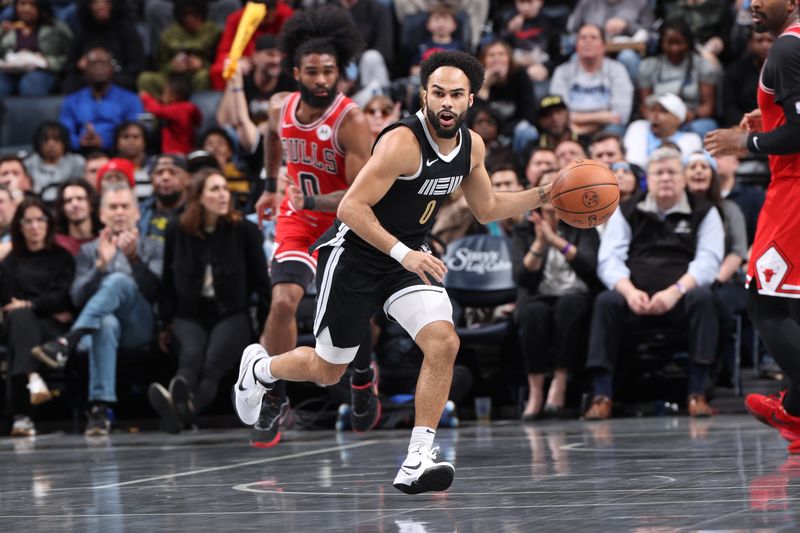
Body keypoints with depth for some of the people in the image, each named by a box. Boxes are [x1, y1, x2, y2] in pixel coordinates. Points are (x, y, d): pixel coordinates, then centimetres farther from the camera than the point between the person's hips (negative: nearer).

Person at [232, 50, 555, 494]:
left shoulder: (471, 146, -3)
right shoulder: (403, 142, -27)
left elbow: (487, 209, 14)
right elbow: (351, 207, -29)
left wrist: (544, 195, 1)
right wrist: (403, 253, -37)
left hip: (408, 257, 6)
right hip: (353, 256, -6)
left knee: (444, 343, -20)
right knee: (327, 370, 9)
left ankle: (417, 461, -16)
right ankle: (259, 367, 43)